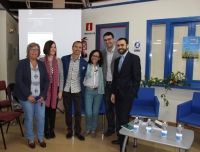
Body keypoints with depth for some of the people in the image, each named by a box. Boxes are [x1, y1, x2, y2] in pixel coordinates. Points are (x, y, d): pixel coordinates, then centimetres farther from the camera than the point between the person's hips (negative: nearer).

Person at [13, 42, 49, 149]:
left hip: (40, 96, 3)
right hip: (27, 96, -3)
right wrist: (28, 95, -15)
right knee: (29, 118, 6)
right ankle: (30, 139, 27)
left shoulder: (41, 64, 8)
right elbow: (19, 80, -10)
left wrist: (43, 95, -4)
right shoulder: (22, 63, -4)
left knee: (41, 117, 5)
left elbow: (46, 80, 7)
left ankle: (40, 138, 27)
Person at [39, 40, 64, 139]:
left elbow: (61, 76, 3)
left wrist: (60, 90, 0)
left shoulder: (58, 61, 2)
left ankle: (52, 130, 27)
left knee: (53, 109, 11)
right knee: (45, 110, 5)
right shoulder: (41, 60, -3)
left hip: (55, 88, 2)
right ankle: (46, 130, 23)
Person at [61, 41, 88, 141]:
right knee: (67, 110, 12)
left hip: (77, 90, 0)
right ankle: (69, 129, 29)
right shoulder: (64, 59, -2)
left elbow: (84, 78, 5)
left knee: (78, 111, 5)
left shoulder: (84, 62, -1)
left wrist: (83, 91, 4)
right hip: (66, 90, 0)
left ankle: (78, 131, 23)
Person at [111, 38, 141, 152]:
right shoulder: (117, 60, 14)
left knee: (124, 119, -3)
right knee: (120, 118, 10)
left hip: (127, 94, -6)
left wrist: (132, 94, -15)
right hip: (118, 93, 6)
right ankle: (121, 138, 26)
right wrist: (113, 93, 11)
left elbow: (137, 78, -11)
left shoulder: (134, 58, -6)